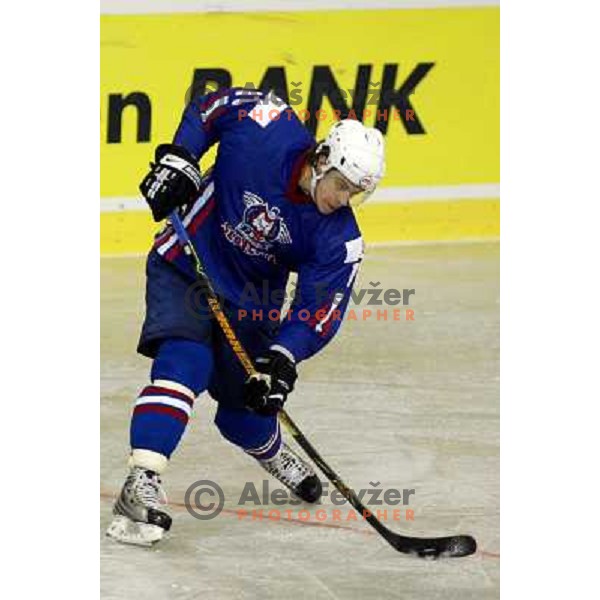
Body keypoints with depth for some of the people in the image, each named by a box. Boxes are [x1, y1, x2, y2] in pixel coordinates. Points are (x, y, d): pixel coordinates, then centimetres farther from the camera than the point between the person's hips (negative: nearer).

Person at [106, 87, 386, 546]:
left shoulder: (338, 237, -17)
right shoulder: (266, 131, -23)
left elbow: (321, 308, -20)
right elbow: (211, 106, -6)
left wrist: (282, 358, -33)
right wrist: (177, 158, -15)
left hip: (252, 300, 3)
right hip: (187, 267, -3)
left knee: (247, 409, 8)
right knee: (184, 365, -26)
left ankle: (271, 451, 46)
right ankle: (141, 482, -32)